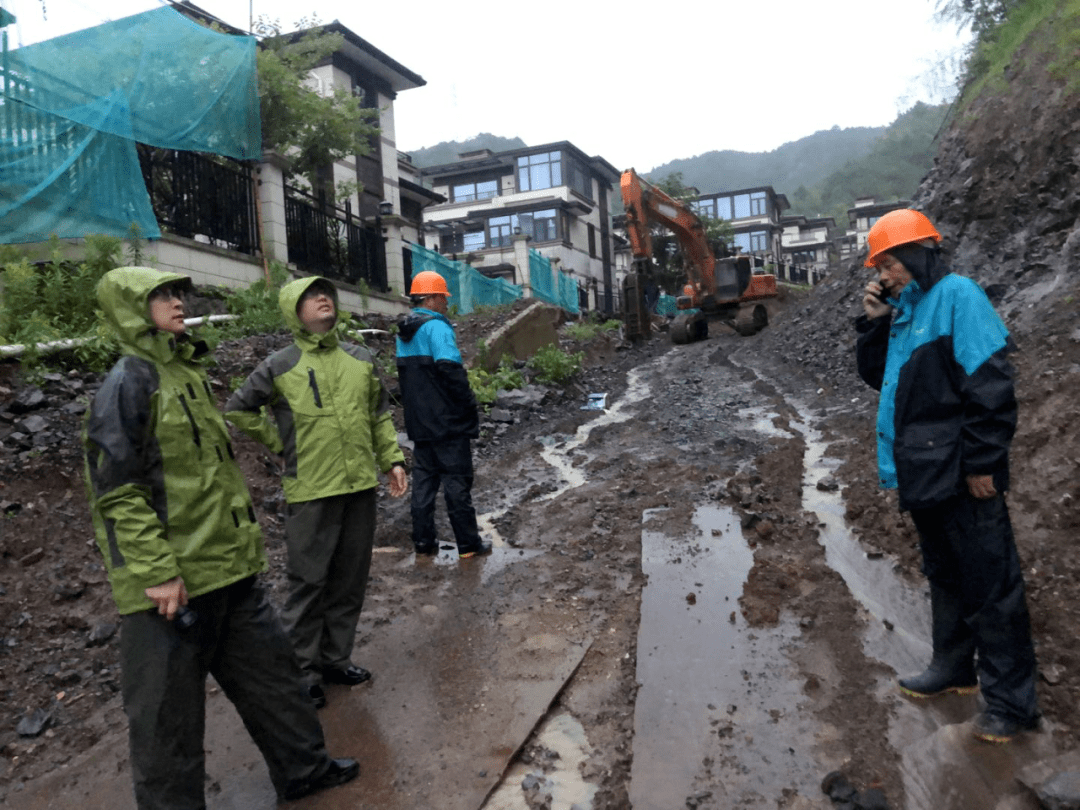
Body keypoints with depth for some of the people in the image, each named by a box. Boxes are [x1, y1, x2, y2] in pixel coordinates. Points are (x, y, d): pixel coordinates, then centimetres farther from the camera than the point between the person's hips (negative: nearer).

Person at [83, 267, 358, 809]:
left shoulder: (186, 373, 14)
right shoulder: (130, 383, -13)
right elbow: (118, 492, -18)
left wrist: (245, 537, 20)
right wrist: (158, 573, -21)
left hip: (227, 568, 9)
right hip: (172, 581, -9)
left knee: (269, 668, 19)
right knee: (168, 711, 6)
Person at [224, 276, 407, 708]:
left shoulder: (361, 359, 9)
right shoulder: (280, 366, -3)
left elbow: (380, 415, 15)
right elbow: (238, 410, 7)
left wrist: (393, 459, 7)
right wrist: (281, 442, 3)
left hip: (361, 485, 4)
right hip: (311, 491, -4)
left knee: (350, 580, 13)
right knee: (309, 581, 2)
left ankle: (336, 658, 29)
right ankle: (303, 669, 17)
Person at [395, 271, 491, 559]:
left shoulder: (404, 333, 13)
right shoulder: (437, 327, -14)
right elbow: (450, 370, -22)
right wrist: (469, 405, -12)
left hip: (418, 422, 8)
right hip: (447, 421, -8)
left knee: (423, 480, 13)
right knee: (457, 481, -1)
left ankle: (423, 541, 17)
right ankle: (469, 544, 6)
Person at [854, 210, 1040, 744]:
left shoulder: (956, 296, -13)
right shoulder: (905, 309, 13)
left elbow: (990, 386, -18)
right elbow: (877, 377, 19)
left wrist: (982, 462, -19)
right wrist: (874, 323, 5)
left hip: (961, 476, -9)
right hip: (923, 474, 9)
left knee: (990, 585, 0)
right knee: (944, 577, 20)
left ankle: (1011, 700, 11)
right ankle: (954, 668, 35)